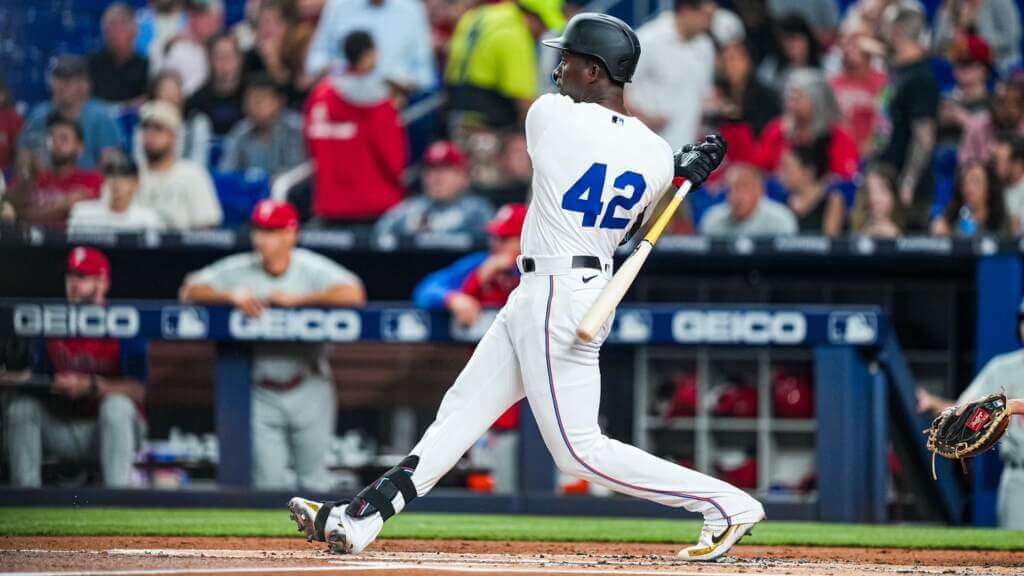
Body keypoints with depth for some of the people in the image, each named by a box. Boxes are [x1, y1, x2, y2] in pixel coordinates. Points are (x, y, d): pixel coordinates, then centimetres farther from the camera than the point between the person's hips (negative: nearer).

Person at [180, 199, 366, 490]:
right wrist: (231, 296, -23)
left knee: (312, 480, 6)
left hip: (308, 390, -1)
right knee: (269, 480, -5)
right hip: (261, 395, 1)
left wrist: (295, 299, -24)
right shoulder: (239, 270, -2)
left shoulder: (312, 268, -8)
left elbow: (353, 294, -24)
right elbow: (190, 291, -6)